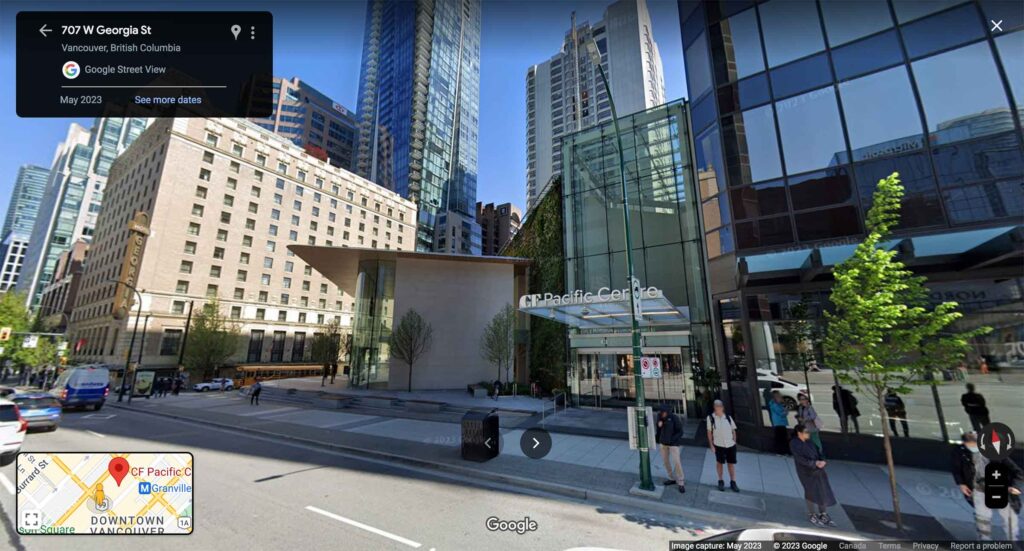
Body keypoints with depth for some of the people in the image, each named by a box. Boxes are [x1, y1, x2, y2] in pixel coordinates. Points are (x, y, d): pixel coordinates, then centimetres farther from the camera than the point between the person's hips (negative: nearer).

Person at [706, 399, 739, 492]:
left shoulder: (728, 417, -2)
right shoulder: (711, 418, -9)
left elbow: (733, 431, 7)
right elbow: (709, 432, -4)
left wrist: (734, 442, 3)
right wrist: (711, 445, -5)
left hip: (730, 444, 2)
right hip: (718, 444, -2)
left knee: (731, 463, 9)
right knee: (719, 463, 10)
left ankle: (733, 482, 23)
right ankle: (720, 481, 25)